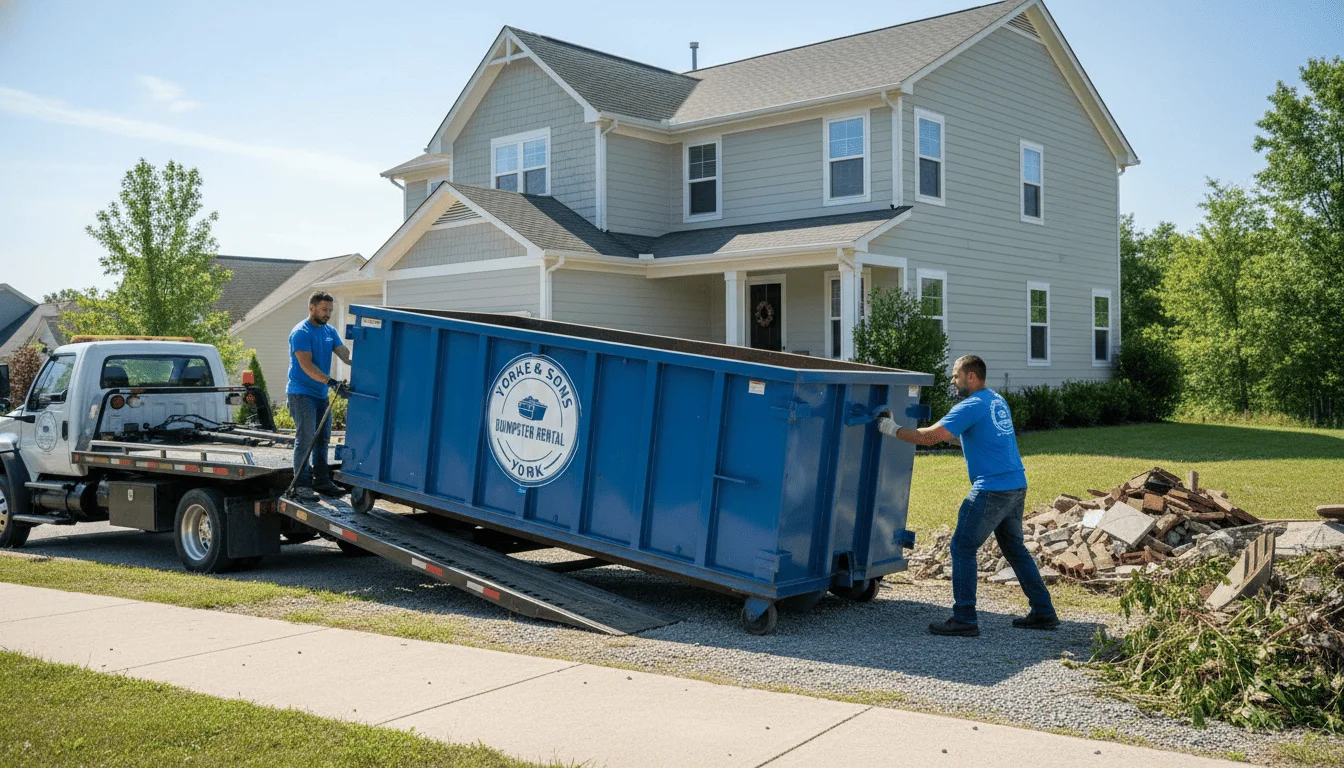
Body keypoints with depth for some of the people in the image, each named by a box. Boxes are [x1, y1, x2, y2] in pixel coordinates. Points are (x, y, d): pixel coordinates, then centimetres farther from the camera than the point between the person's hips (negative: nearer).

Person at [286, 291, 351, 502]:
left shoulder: (330, 332, 12)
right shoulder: (301, 332, -12)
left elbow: (345, 354, 2)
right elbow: (306, 365, -22)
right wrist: (330, 381, -33)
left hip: (321, 394, 8)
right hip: (301, 393, -8)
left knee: (323, 438, 12)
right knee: (305, 438, -11)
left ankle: (321, 480, 21)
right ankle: (302, 484, -8)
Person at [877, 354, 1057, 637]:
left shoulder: (971, 406, -12)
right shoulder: (998, 402, 16)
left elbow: (931, 437, -16)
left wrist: (893, 429, -8)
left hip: (992, 490, -9)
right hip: (1017, 486, 9)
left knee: (963, 548, -3)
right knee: (1014, 548, 19)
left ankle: (964, 619, -2)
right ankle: (1043, 613, 22)